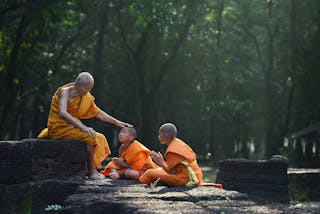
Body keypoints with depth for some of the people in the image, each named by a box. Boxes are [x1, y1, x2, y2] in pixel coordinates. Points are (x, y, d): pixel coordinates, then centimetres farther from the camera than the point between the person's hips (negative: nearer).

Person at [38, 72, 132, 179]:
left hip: (71, 126, 8)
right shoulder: (65, 91, -17)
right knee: (91, 138, -23)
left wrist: (117, 122, 9)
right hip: (59, 127, -8)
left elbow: (97, 112, 16)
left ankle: (94, 169, -6)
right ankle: (91, 171, -14)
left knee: (100, 138, -4)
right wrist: (82, 127, -41)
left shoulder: (87, 97, 5)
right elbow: (62, 113, -33)